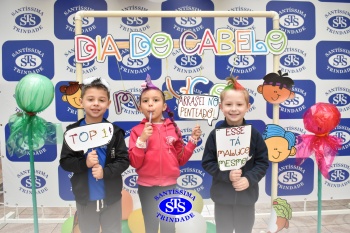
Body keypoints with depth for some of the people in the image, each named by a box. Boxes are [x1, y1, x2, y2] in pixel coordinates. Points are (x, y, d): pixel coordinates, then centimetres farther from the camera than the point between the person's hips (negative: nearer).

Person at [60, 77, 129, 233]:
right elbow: (65, 162, -4)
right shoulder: (73, 131, -5)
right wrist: (84, 163, -21)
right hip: (84, 197, 1)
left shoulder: (114, 131, -7)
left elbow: (124, 160, -8)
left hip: (111, 197, 0)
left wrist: (105, 171, -23)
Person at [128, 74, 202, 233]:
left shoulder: (173, 129, -1)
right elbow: (134, 163, -10)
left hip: (169, 185, 1)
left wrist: (193, 140, -5)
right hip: (147, 187, -1)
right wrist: (142, 140, -22)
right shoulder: (137, 131, -6)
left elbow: (181, 159, 3)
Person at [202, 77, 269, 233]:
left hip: (247, 195, 1)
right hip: (222, 195, -1)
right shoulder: (215, 134, -10)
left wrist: (249, 179, -17)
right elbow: (207, 162, -8)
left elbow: (263, 162, -3)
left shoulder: (254, 134, -7)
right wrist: (227, 175, -21)